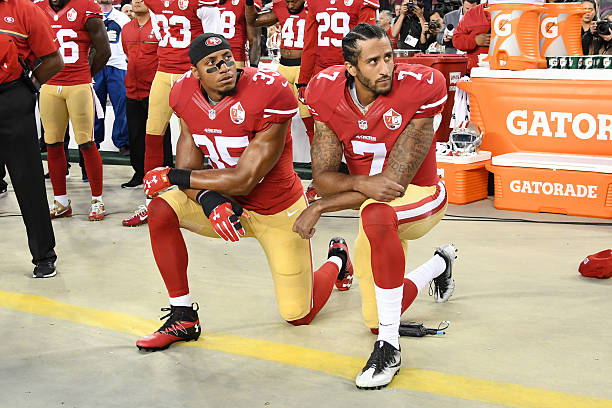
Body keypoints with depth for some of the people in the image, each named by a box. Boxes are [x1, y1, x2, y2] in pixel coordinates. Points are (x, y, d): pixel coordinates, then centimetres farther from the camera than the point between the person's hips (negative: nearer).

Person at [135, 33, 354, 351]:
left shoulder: (268, 94, -28)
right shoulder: (187, 96, -9)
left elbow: (244, 180, -28)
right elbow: (188, 170, -7)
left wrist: (171, 176, -21)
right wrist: (208, 200, -31)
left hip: (277, 211, -5)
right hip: (227, 204, 5)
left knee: (299, 316, 1)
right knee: (161, 211, -20)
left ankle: (336, 259, 35)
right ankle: (183, 319, -7)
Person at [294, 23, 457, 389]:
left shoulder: (420, 89, -27)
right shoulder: (328, 93, -14)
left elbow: (395, 180, -28)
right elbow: (322, 176, -12)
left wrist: (317, 208, -25)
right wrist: (360, 183, -36)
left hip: (419, 198, -5)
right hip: (373, 207, 6)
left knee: (376, 214, -43)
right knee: (376, 320, 16)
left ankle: (389, 347, -31)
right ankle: (441, 264, 47)